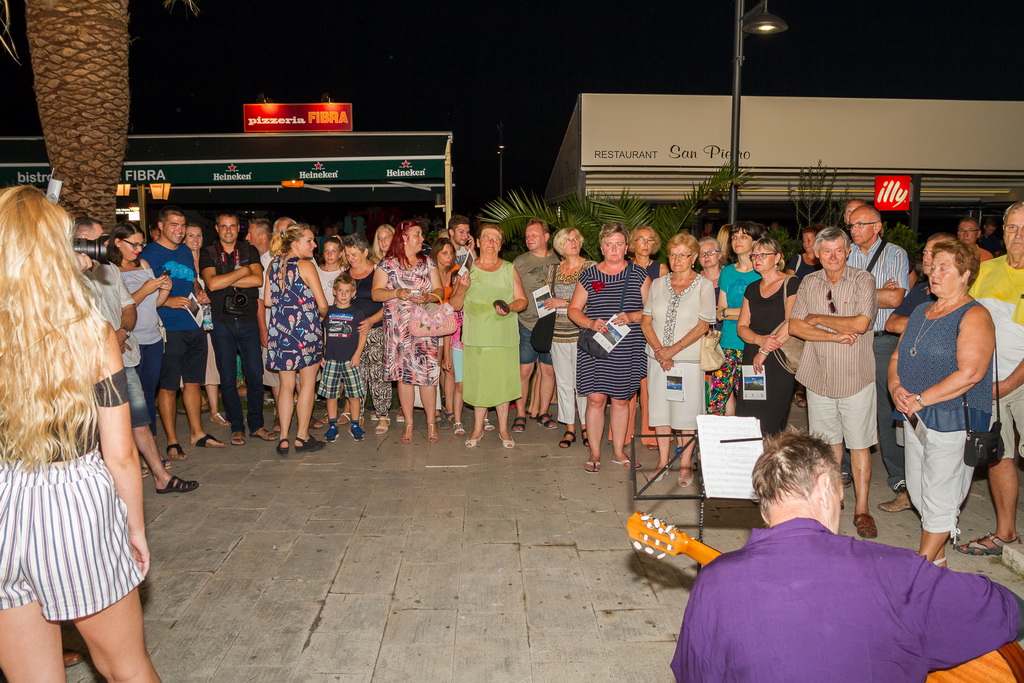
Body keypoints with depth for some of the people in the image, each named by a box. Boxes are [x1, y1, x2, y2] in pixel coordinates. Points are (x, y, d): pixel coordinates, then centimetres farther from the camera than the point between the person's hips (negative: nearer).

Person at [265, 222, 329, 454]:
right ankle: (302, 437, 12)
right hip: (305, 331, -5)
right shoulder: (305, 266, -10)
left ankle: (284, 438, 12)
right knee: (307, 385, 6)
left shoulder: (273, 265, 8)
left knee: (286, 385, 11)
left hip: (280, 330, 6)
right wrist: (319, 315, 11)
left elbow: (267, 301, 11)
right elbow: (322, 304, -11)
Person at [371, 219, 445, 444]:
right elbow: (376, 293, 0)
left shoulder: (427, 262, 12)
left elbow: (439, 290, 9)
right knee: (404, 374, 2)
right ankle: (408, 424, 13)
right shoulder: (387, 264, 5)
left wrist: (429, 296, -12)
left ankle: (431, 423, 7)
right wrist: (397, 293, -16)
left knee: (428, 373, -5)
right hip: (398, 328, -1)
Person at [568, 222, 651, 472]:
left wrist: (631, 317, -15)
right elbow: (574, 309, 7)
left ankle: (618, 451, 24)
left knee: (621, 400, 10)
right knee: (596, 398, -2)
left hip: (627, 348, 1)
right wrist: (591, 323, -12)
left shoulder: (639, 275, 5)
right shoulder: (589, 275, 5)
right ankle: (595, 454, 11)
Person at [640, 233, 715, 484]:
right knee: (660, 409, 7)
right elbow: (646, 322, 5)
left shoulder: (704, 285, -1)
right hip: (658, 358, 3)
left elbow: (703, 326, -7)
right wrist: (659, 351, -9)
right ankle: (663, 461, 18)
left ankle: (685, 465, 11)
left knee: (687, 412, 1)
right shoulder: (657, 284, 9)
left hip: (689, 359, -3)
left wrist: (673, 350, -14)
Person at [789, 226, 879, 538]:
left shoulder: (862, 280, -5)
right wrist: (836, 336, -13)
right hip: (819, 375, 3)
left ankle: (862, 509, 11)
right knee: (828, 441, 12)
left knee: (859, 444, 3)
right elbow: (795, 326, -3)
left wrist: (819, 319, -8)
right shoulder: (809, 283, 6)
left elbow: (860, 324, -17)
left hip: (855, 375, -3)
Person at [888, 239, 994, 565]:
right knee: (918, 490, 15)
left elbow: (969, 373, -22)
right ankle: (937, 557, 31)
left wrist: (920, 399, -19)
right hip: (915, 417, 8)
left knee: (938, 498, 1)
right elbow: (897, 357, 15)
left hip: (953, 419, -8)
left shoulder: (974, 316, -11)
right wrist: (896, 387, -5)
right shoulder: (920, 312, 13)